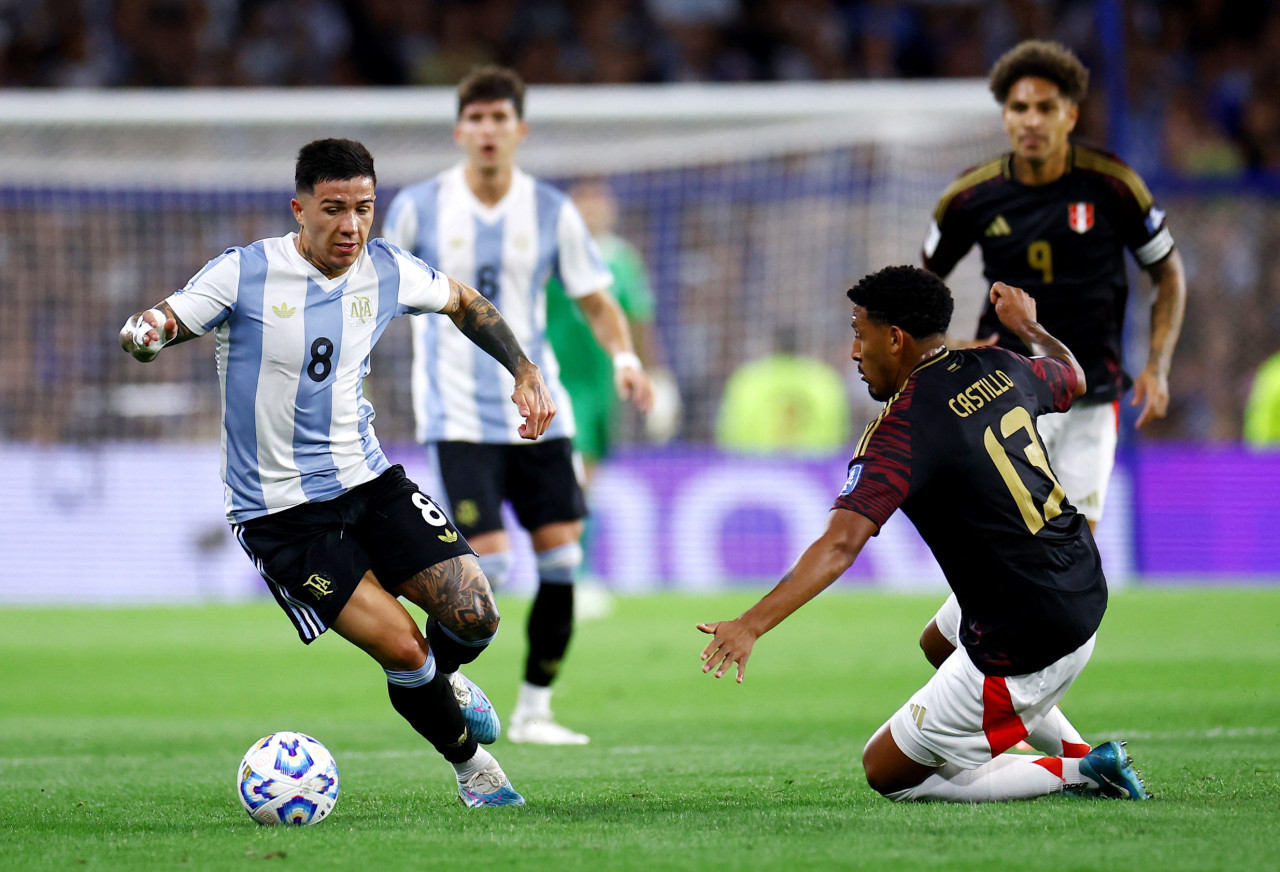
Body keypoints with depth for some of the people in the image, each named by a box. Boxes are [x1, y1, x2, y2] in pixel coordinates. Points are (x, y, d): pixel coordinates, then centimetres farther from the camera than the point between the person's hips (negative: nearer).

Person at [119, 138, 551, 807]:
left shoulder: (387, 272, -1)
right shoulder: (245, 274, -15)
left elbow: (463, 303, 19)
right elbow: (157, 327, -16)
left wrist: (524, 371, 9)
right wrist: (144, 332, -40)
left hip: (368, 480, 4)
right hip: (279, 513, -4)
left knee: (474, 618, -10)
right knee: (401, 648, -15)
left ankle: (441, 679, 27)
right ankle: (470, 765, 11)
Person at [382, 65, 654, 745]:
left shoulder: (551, 212, 3)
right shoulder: (419, 207, -2)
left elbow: (595, 302, 8)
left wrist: (624, 357, -10)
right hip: (459, 415, -3)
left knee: (561, 556, -2)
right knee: (489, 560, -15)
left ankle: (534, 709, 13)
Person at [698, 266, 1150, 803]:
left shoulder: (902, 430, -19)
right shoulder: (1001, 370, 2)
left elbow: (840, 545, -31)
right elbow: (1072, 379, 27)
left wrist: (751, 624, -37)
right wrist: (1026, 326, 47)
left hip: (1022, 652, -8)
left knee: (888, 773, 5)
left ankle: (1079, 774, 0)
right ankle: (1081, 756, 31)